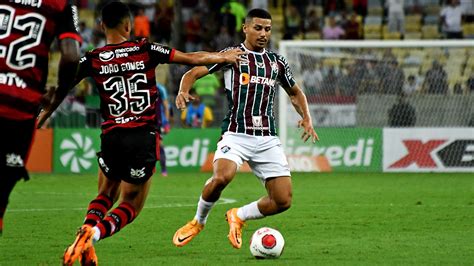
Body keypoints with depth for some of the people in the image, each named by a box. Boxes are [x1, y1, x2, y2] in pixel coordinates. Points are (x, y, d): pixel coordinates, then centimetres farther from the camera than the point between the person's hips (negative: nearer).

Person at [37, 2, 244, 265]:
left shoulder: (93, 60, 1)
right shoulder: (146, 50, -1)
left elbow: (62, 88, 9)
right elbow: (193, 59, 5)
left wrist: (44, 115, 27)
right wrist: (224, 56, 22)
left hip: (111, 136, 2)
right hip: (144, 136, -2)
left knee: (106, 195, 24)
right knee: (130, 205, 7)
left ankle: (86, 230, -4)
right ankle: (94, 233, -21)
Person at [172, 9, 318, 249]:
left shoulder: (277, 62, 17)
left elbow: (295, 92, 31)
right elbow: (193, 73, 2)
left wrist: (306, 118, 13)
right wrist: (183, 91, -20)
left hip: (267, 139, 4)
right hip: (236, 135, -4)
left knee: (283, 201, -6)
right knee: (221, 177, -33)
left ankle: (238, 216, 22)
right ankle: (198, 221, -3)